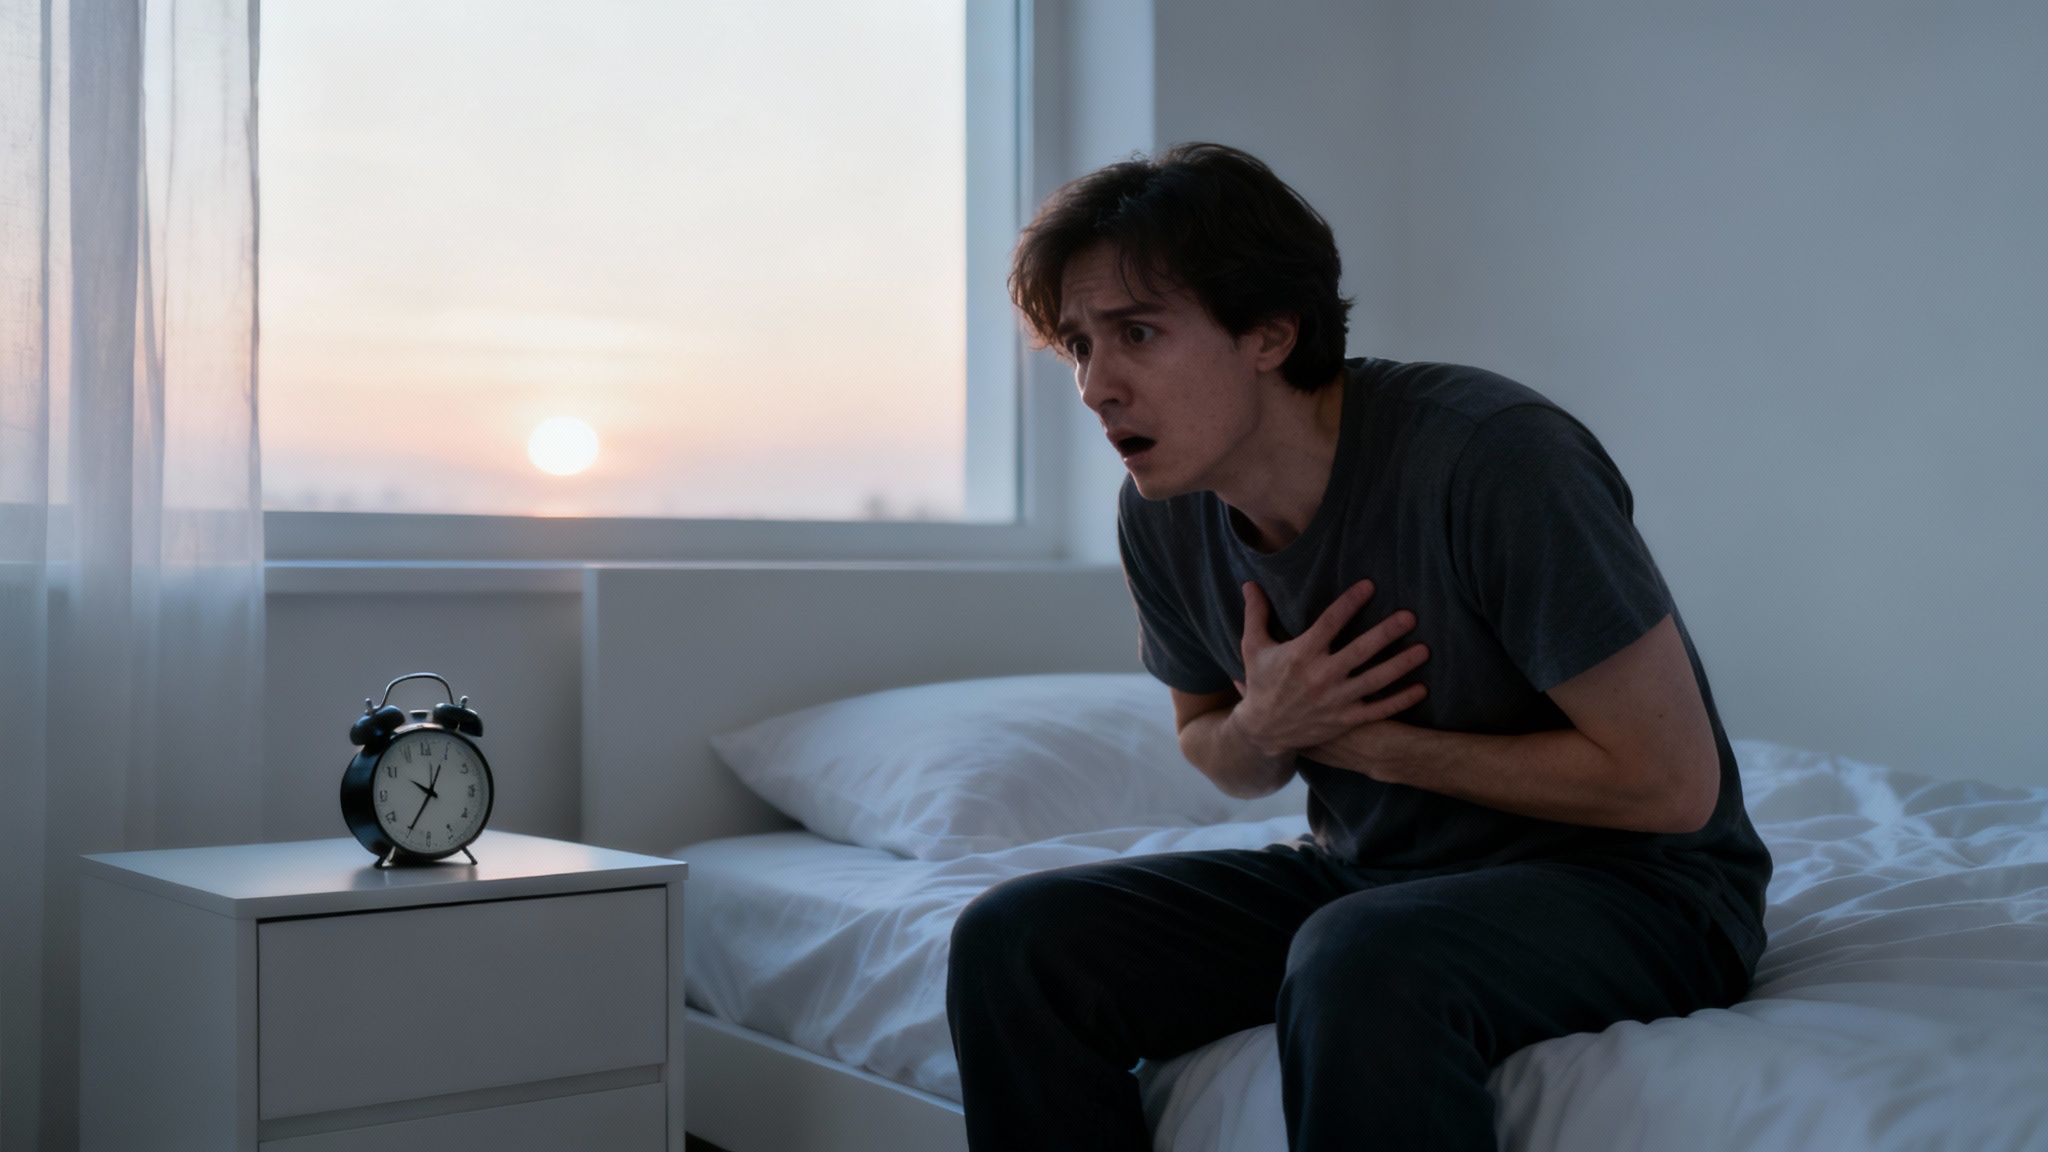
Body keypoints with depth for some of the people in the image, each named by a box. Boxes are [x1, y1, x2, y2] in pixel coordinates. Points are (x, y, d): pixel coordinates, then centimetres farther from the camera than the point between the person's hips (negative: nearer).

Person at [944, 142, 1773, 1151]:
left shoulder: (1492, 456, -24)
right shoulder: (1159, 513, -3)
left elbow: (1670, 782, -20)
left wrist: (1373, 742, -15)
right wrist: (1262, 727, -11)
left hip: (1629, 883, -6)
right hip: (1365, 877, 6)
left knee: (1359, 963, -39)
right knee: (1011, 940, -12)